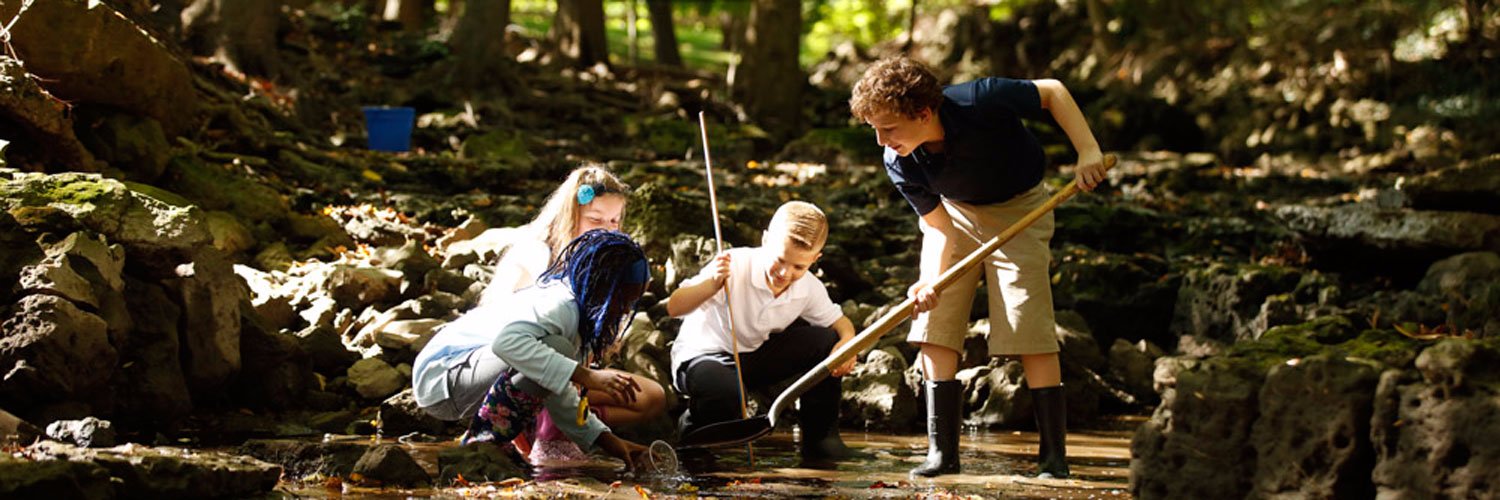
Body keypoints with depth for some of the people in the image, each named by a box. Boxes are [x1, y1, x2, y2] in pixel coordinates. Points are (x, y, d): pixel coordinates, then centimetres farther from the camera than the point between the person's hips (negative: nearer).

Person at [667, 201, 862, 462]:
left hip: (754, 356, 6)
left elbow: (839, 321, 5)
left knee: (826, 342, -11)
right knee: (725, 393, -41)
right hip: (702, 355, -6)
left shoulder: (809, 288, -10)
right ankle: (696, 430, -2)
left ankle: (820, 438, 4)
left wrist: (848, 342, -19)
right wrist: (712, 284, -45)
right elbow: (674, 307, -29)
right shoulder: (735, 266, -26)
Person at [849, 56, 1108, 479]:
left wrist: (1088, 151, -30)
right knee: (933, 325, -8)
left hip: (1018, 209, -4)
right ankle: (942, 452, -2)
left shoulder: (980, 102, -35)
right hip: (954, 211, 4)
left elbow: (1053, 91, -19)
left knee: (1031, 331, -11)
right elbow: (939, 224, -15)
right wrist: (932, 280, -33)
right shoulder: (899, 164, -22)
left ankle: (1054, 458, -7)